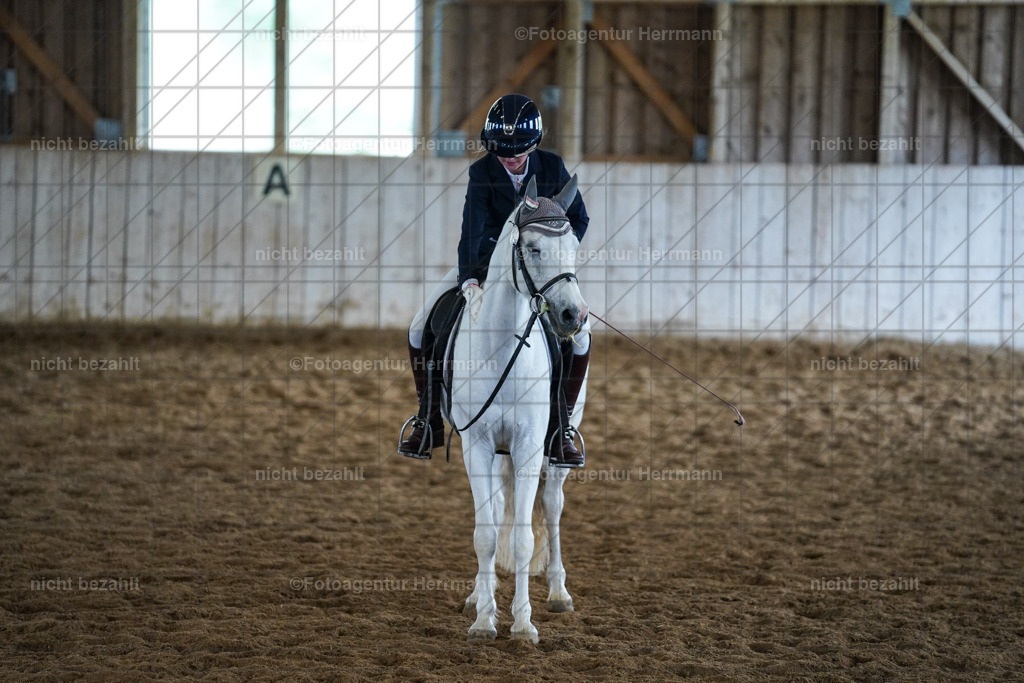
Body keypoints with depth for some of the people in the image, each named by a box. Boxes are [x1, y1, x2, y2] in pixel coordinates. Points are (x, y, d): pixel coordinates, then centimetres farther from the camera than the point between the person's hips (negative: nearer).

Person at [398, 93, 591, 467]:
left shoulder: (552, 167, -15)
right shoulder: (482, 172, -19)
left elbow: (579, 219, -4)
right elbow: (471, 229, -31)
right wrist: (469, 280, -46)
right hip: (486, 258, 0)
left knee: (580, 334, -21)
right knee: (420, 327, -13)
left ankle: (559, 428, -6)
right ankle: (429, 422, 3)